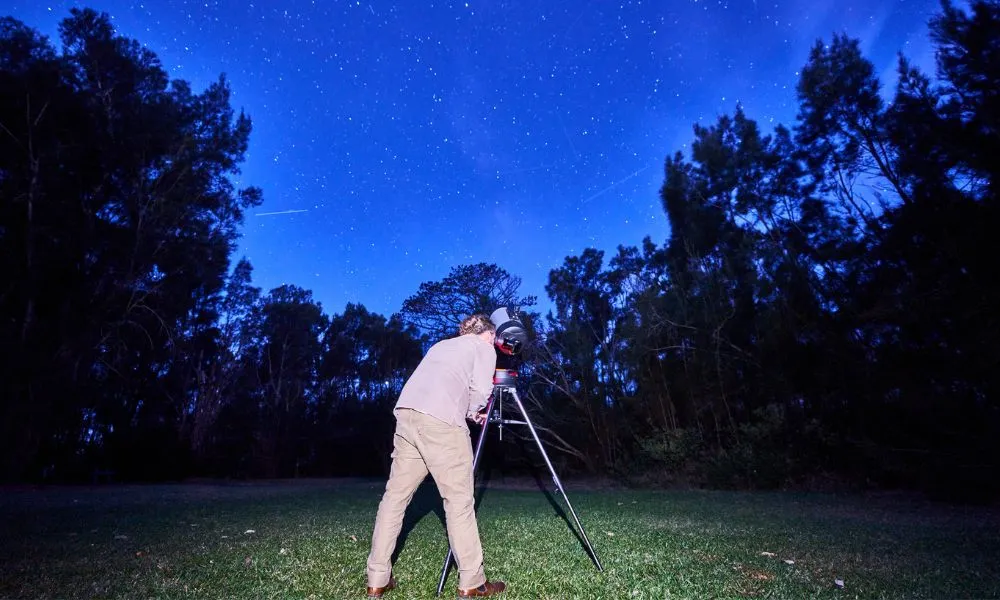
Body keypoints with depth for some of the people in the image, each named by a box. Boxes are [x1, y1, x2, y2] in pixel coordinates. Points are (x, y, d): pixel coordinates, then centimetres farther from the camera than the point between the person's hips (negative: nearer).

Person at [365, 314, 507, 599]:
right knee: (459, 500, 2)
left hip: (406, 413, 7)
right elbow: (480, 389, 0)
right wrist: (472, 410, 21)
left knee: (396, 495, 12)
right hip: (440, 421, -7)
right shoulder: (483, 347, 15)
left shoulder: (441, 345, 33)